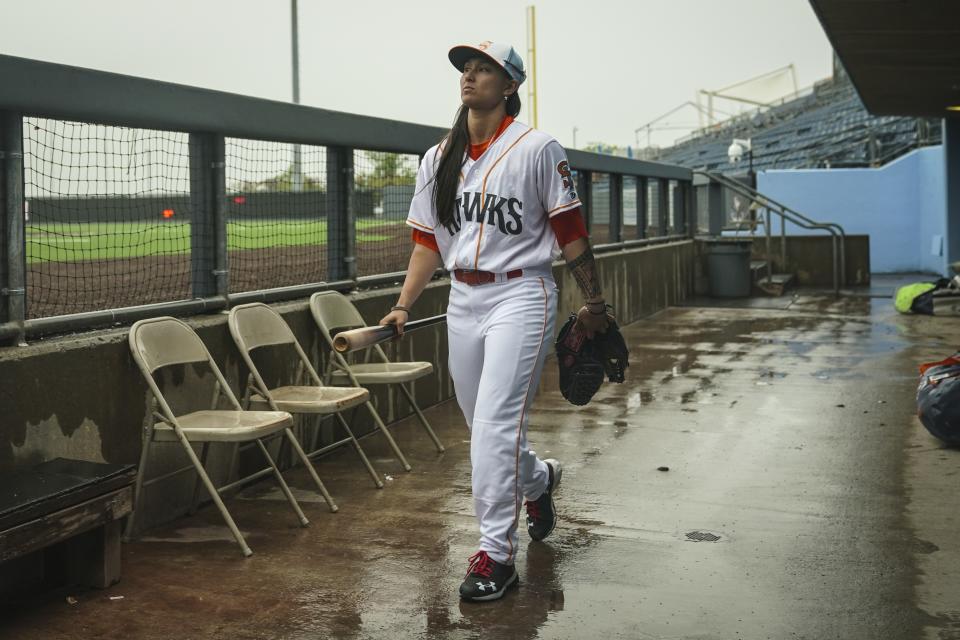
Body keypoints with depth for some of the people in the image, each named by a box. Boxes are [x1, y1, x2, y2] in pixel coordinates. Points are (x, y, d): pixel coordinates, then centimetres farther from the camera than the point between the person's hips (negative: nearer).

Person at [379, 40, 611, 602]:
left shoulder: (537, 148, -4)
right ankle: (538, 479, 44)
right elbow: (428, 240, 11)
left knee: (495, 425, -14)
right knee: (486, 428, 13)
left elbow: (570, 231, -3)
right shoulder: (438, 158, 11)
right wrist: (404, 307, 3)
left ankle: (497, 554, -5)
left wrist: (594, 301, -3)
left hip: (521, 295, -6)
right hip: (463, 300, 6)